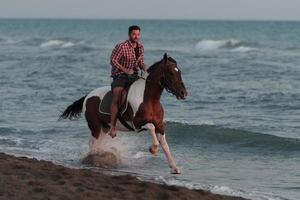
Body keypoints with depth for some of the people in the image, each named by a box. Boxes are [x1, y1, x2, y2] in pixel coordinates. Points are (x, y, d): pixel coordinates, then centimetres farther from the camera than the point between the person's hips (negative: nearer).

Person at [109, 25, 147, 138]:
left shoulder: (140, 47, 8)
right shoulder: (121, 47, -12)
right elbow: (113, 61, -15)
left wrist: (144, 69, -4)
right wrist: (126, 70, -21)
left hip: (134, 75, 7)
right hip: (120, 75, -7)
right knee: (117, 96, -26)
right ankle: (112, 127, -29)